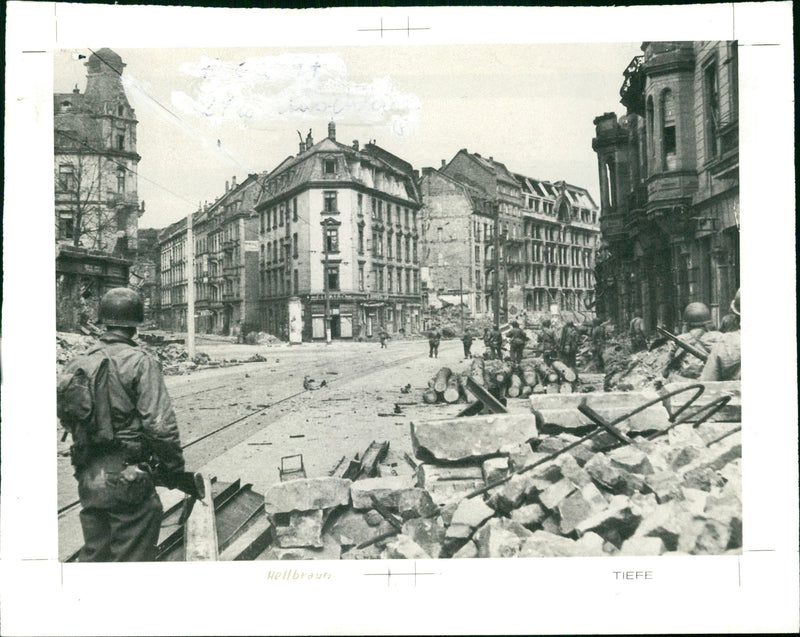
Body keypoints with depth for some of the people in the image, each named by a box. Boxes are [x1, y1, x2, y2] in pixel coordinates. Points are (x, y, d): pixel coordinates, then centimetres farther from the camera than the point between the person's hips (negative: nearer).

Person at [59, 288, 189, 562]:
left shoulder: (78, 364, 5)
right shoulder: (139, 362, -14)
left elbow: (66, 418, 13)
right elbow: (160, 425, -18)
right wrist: (173, 467, -7)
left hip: (88, 480, 6)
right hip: (128, 482, -6)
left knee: (93, 556, 20)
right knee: (131, 559, 5)